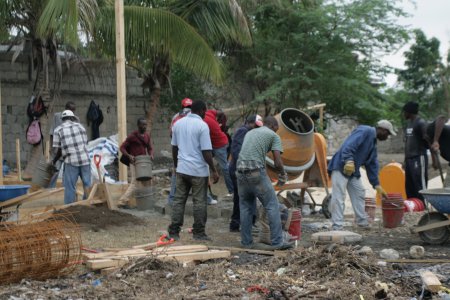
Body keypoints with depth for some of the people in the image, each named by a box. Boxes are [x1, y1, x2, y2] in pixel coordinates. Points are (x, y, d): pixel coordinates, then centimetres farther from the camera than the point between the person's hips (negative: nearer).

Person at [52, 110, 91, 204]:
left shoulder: (58, 130, 3)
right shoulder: (80, 126, 13)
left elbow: (57, 150, 0)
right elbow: (85, 142, 8)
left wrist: (54, 160, 16)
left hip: (71, 161, -3)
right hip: (84, 159, 3)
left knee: (70, 187, 3)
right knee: (87, 184, 15)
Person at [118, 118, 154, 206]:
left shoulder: (147, 135, 7)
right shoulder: (132, 136, -10)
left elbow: (150, 148, 15)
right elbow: (122, 147, -6)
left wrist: (151, 155, -7)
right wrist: (129, 155, -21)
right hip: (134, 163, -7)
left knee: (146, 182, 11)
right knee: (134, 183, -14)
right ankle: (123, 201, -12)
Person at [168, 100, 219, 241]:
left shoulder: (178, 123, 8)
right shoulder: (202, 125, -12)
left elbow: (174, 147, 14)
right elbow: (206, 151, -14)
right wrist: (214, 171, -8)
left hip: (182, 169, 5)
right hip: (199, 170, -5)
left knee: (179, 199, 9)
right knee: (199, 202, 3)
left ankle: (174, 231, 8)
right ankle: (199, 233, 8)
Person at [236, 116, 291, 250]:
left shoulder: (249, 133, 25)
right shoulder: (273, 136, 8)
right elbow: (277, 162, -2)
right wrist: (283, 174, 17)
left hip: (240, 171, 6)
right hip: (256, 172, -6)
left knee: (245, 207, 15)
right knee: (272, 206, 2)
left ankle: (246, 241, 16)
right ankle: (277, 241, 0)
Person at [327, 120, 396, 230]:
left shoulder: (373, 143, 20)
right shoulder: (365, 131, -11)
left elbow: (372, 165, 23)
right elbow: (348, 145, -26)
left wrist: (377, 185, 20)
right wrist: (349, 161, -38)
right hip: (341, 167, -10)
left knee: (359, 194, 14)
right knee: (338, 197, -12)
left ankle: (362, 222, 24)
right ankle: (337, 227, -13)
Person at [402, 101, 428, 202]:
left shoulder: (421, 123, -9)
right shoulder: (408, 124, 18)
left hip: (418, 158, -9)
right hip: (409, 159, 9)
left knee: (420, 186, -10)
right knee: (409, 188, 8)